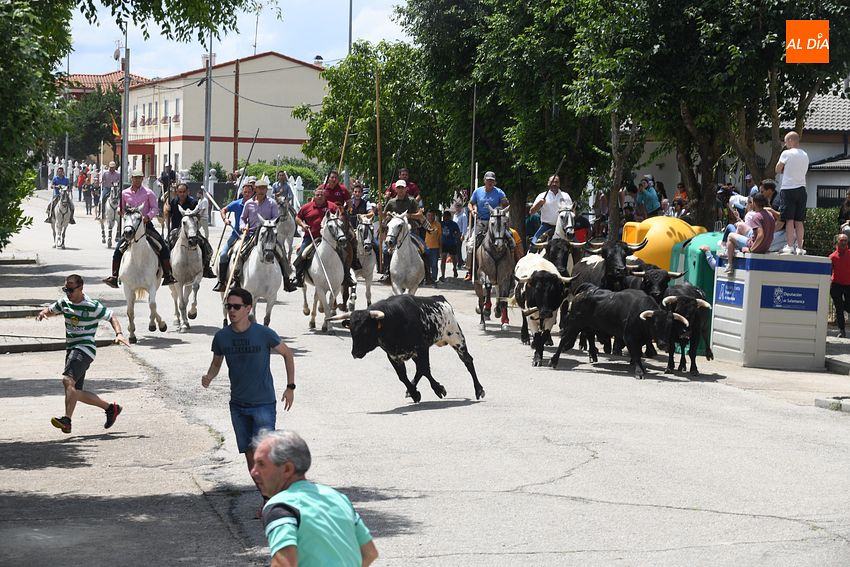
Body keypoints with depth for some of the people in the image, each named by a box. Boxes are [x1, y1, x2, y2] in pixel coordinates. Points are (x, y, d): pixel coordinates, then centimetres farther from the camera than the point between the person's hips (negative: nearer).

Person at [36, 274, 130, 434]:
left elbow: (111, 317, 2)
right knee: (76, 393, 7)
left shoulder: (93, 306, -8)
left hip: (85, 349, -8)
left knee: (68, 380, -29)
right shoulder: (64, 303, 10)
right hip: (71, 349, 8)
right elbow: (51, 310, 26)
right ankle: (110, 408, 23)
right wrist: (43, 313, 3)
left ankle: (67, 420, -38)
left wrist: (119, 334, -14)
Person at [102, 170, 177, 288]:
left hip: (146, 224, -1)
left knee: (164, 247, -12)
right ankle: (114, 277, -7)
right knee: (118, 248, -12)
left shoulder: (148, 193, 0)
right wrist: (120, 210, -8)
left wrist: (148, 216, -18)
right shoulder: (125, 193, 6)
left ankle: (167, 276, -4)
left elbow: (155, 208, 1)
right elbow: (121, 208, 16)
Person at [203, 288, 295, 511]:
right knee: (249, 454, 8)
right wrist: (208, 377, -10)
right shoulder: (221, 337, -2)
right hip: (238, 405, 4)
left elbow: (287, 354, 3)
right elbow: (216, 363, 13)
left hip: (264, 403, -4)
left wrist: (290, 387, 1)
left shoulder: (264, 334, -12)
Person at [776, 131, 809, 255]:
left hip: (788, 189, -5)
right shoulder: (805, 155, 13)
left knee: (789, 220, -6)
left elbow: (778, 170, 0)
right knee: (799, 221, 6)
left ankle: (789, 246, -11)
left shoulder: (786, 153, -7)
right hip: (801, 188, 5)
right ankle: (799, 247, 4)